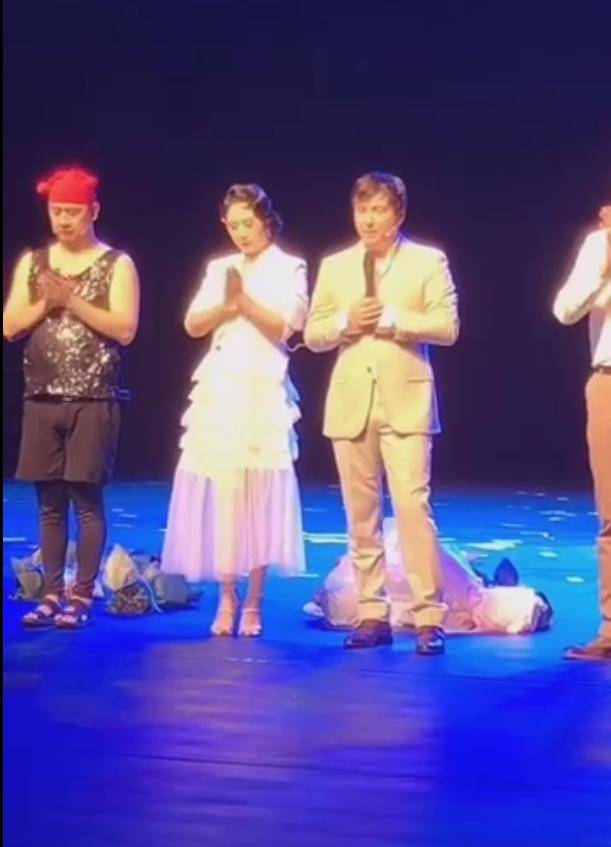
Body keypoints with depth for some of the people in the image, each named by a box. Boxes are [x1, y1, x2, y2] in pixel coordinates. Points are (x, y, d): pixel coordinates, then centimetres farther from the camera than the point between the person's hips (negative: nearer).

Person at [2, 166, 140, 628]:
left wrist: (73, 301, -14)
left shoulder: (117, 264, -1)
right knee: (49, 502, 7)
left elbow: (126, 330, -11)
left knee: (87, 499, -2)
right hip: (42, 401, 4)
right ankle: (52, 594, 14)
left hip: (94, 402, -4)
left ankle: (82, 596, 4)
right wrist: (46, 303, -9)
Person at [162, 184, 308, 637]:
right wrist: (226, 305, -9)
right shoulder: (219, 268, 15)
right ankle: (227, 598, 8)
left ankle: (253, 602, 2)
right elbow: (193, 325, 8)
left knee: (259, 495, -4)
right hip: (218, 391, 4)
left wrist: (244, 300, -14)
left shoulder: (289, 268, 3)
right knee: (220, 493, 0)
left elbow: (284, 328, -7)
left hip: (263, 392, -4)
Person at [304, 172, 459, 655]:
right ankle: (372, 614, 12)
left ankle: (430, 618, -7)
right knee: (361, 513, 6)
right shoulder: (334, 266, 12)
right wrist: (345, 322, -9)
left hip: (406, 401, -3)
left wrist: (391, 319, -12)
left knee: (413, 505, -11)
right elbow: (312, 335, 10)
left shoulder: (428, 261, 3)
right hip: (351, 402, 4)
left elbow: (447, 327, -5)